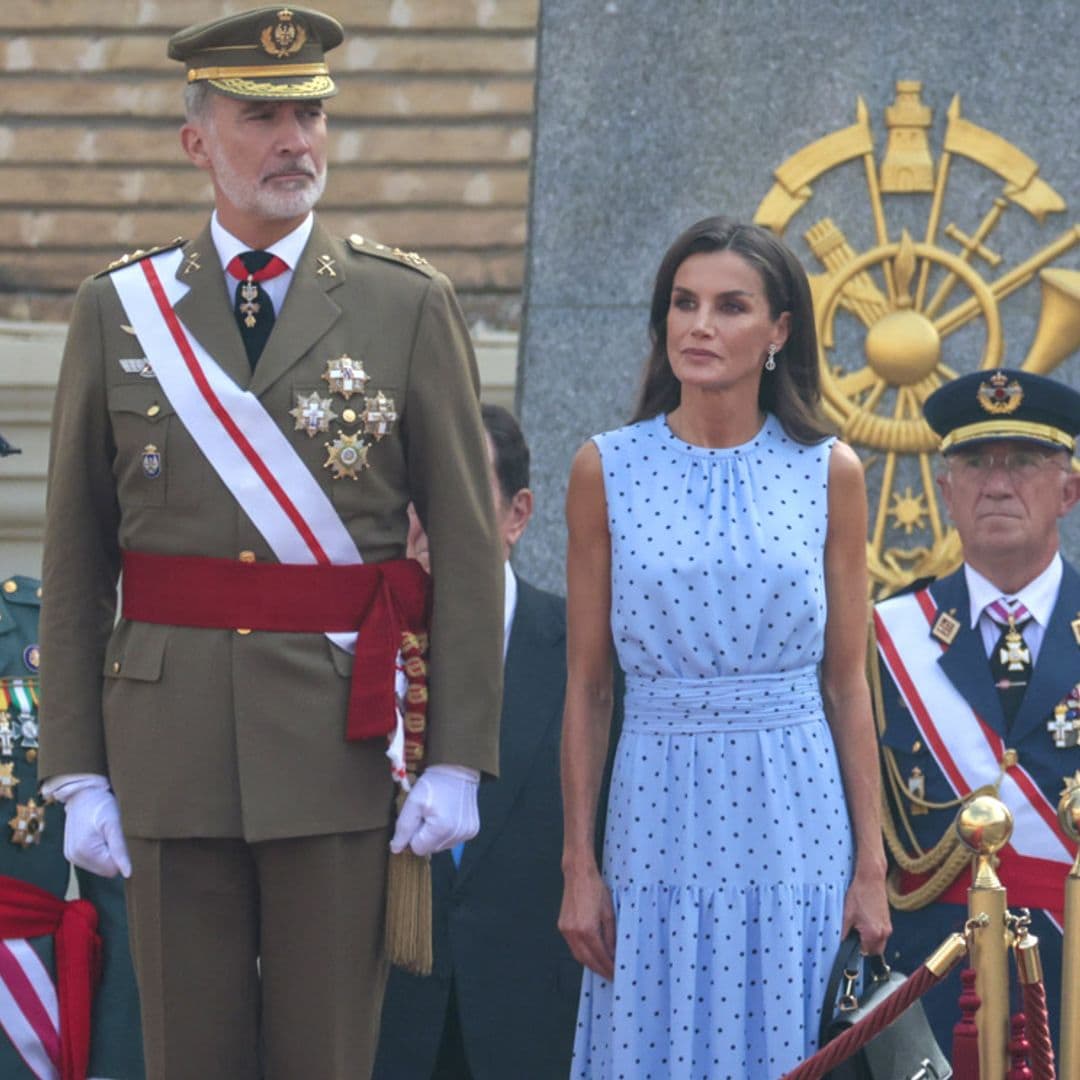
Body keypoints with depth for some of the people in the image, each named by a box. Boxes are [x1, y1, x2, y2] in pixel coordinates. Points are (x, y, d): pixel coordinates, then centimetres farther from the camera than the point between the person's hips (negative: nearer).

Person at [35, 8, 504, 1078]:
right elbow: (75, 560, 7)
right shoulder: (118, 310, 6)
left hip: (340, 737, -1)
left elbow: (466, 546, 0)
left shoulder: (407, 305, 2)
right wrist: (77, 772, 1)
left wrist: (456, 761, -6)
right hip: (169, 738, 1)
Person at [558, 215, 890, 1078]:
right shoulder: (608, 471, 3)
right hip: (662, 812, 0)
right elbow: (587, 688, 4)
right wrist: (577, 866, 0)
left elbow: (847, 684, 5)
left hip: (795, 811, 0)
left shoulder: (828, 473, 4)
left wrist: (871, 866, 1)